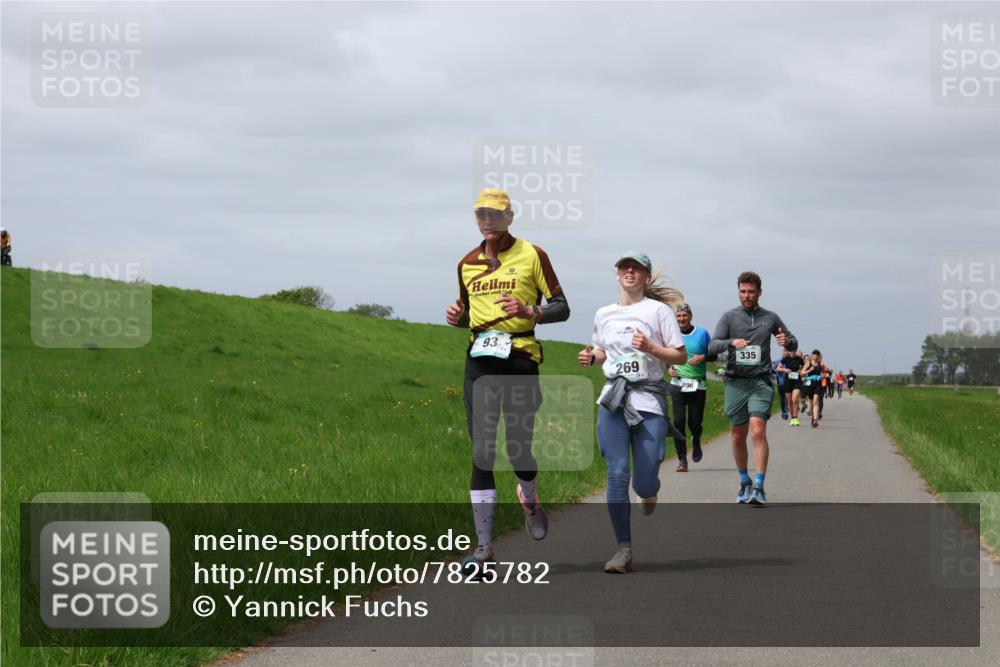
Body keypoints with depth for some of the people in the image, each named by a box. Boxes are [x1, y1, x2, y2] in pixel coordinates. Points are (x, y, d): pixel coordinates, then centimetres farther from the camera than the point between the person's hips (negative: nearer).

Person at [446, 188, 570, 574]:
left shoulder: (532, 255, 1)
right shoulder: (467, 263, 14)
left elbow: (561, 308, 1)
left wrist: (530, 312, -18)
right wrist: (456, 317, 3)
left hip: (520, 358, -3)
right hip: (480, 360, 3)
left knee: (518, 449, -2)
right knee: (481, 453, -5)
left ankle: (530, 499, 35)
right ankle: (484, 546, -5)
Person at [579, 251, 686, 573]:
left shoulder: (658, 310, 1)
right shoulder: (604, 314, 13)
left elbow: (681, 356, 0)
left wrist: (650, 348, -16)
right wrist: (590, 357, 6)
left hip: (649, 401, -3)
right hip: (613, 401, 3)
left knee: (644, 483, -6)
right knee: (617, 474, -10)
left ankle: (649, 491, 35)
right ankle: (624, 549, -6)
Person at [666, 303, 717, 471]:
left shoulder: (702, 333, 3)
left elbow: (714, 355, 8)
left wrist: (703, 357, -11)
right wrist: (667, 368, 3)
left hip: (698, 385, -1)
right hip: (678, 384, 1)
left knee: (695, 422, 1)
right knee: (678, 422, -9)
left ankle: (696, 442, 36)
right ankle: (682, 459, -3)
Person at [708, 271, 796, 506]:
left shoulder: (770, 318, 11)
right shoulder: (729, 317, 7)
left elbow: (793, 341, 21)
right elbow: (713, 346, -3)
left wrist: (787, 341, -4)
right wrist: (732, 342, -24)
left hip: (760, 382, -1)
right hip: (735, 382, 1)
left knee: (758, 431, -16)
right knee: (738, 436, 8)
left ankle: (759, 487, -17)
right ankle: (744, 482, 26)